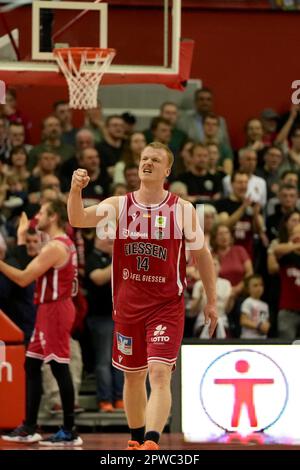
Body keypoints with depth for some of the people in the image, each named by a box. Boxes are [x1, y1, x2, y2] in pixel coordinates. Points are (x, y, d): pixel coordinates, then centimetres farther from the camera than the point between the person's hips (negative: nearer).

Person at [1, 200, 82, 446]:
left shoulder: (55, 247, -17)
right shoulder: (65, 244, 15)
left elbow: (24, 278, -18)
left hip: (55, 310, -11)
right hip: (50, 308, 11)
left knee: (60, 368, -8)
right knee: (32, 365, 13)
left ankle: (69, 432, -6)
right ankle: (29, 428, 16)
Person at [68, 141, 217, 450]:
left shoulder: (182, 210, -2)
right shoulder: (119, 205, 1)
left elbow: (201, 255, 7)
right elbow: (78, 219, -13)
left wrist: (211, 301, 7)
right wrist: (76, 190, -32)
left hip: (167, 306, -3)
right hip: (128, 305, 3)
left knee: (160, 374, -17)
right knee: (132, 376, 14)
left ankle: (151, 444, -26)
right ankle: (137, 440, 32)